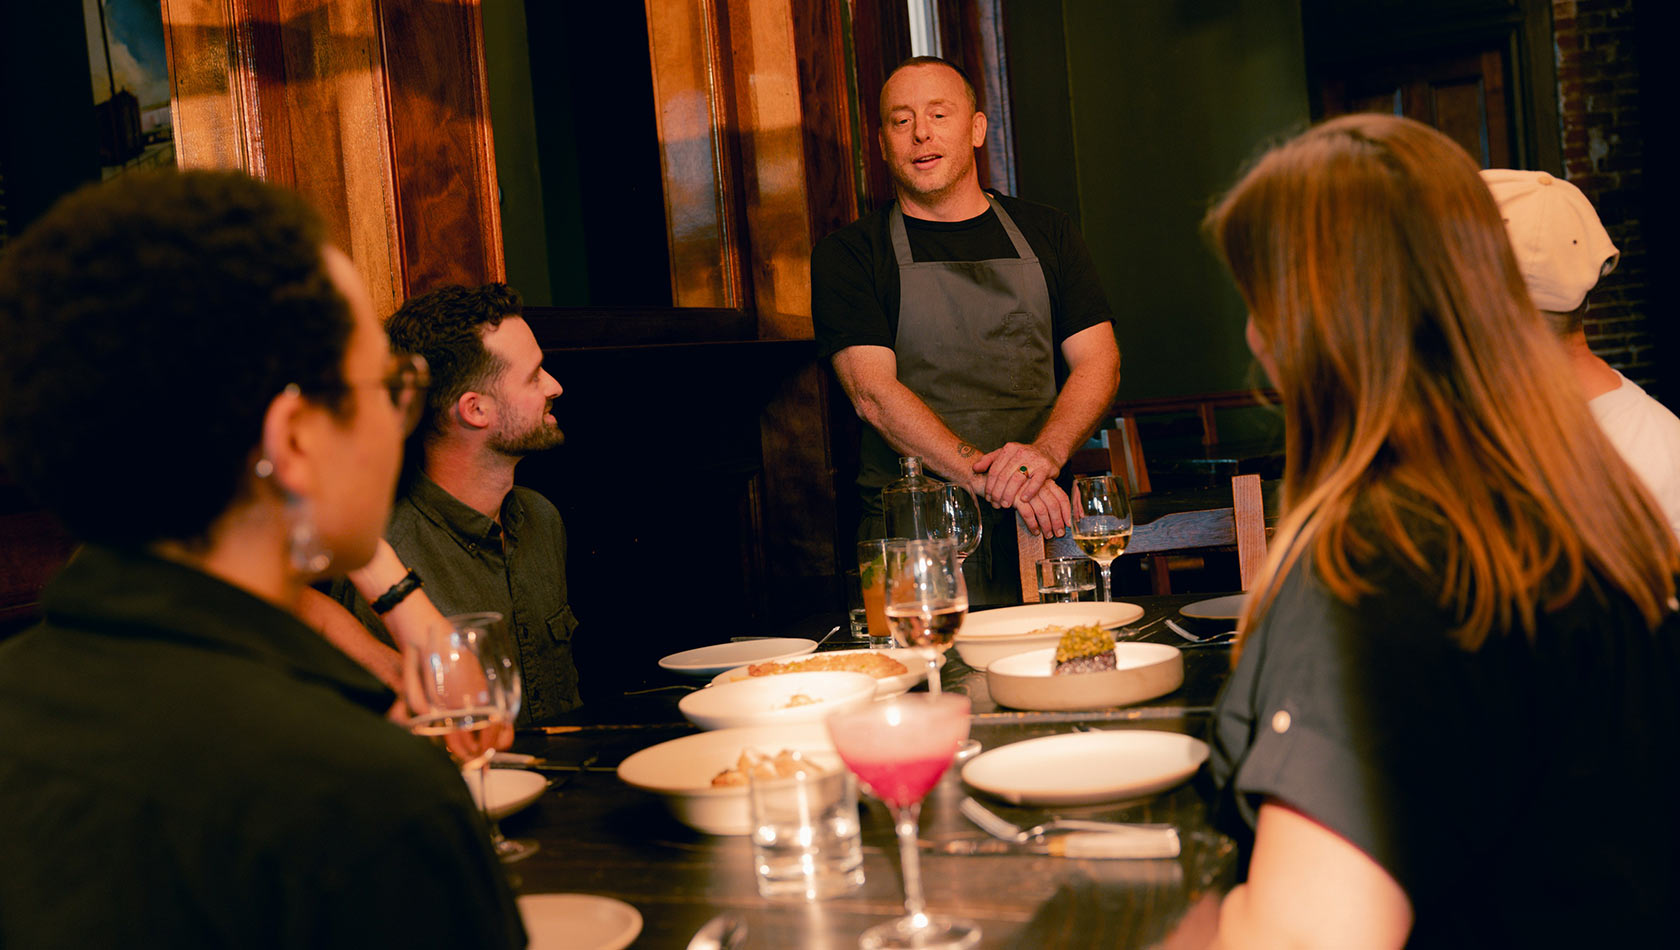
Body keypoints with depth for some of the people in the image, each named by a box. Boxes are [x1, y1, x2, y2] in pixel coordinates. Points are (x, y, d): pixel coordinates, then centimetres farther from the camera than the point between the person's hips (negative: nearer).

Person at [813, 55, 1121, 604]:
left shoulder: (1045, 233, 15)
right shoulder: (849, 254, 5)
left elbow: (1098, 362, 7)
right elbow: (873, 393, -8)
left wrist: (1044, 455, -15)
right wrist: (986, 475, -22)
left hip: (1043, 524, 2)